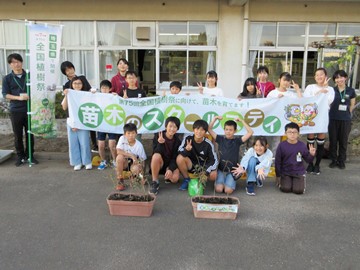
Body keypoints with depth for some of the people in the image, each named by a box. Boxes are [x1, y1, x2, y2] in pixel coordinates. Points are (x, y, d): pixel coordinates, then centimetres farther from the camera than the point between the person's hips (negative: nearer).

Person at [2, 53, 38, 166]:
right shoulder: (7, 78, 3)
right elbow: (5, 94, -3)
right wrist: (19, 97, -18)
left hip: (29, 109, 1)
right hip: (15, 110, 0)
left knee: (30, 134, 6)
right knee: (18, 135, 5)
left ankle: (29, 155, 19)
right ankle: (20, 156, 18)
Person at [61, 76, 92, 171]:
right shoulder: (69, 95, 7)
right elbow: (64, 107, -2)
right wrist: (66, 96, -11)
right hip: (71, 122, 3)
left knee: (84, 143, -2)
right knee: (73, 143, 6)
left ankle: (87, 162, 12)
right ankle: (77, 163, 16)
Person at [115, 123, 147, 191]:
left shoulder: (139, 145, -13)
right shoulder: (122, 139, -13)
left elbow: (142, 160, -9)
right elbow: (118, 151, -25)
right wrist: (131, 155, -30)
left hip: (134, 163, 0)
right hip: (124, 163, 0)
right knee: (120, 157, -33)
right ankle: (120, 180, -18)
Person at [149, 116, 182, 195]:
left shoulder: (177, 141, -5)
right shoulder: (158, 136, -9)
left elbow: (175, 158, -9)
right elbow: (155, 153, -18)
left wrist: (171, 169, -25)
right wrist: (160, 144, -36)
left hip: (171, 164, 1)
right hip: (159, 163, -1)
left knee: (174, 178, -29)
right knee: (156, 156, -36)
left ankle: (167, 176, 11)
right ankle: (155, 182, -22)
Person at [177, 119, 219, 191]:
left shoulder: (208, 144, -17)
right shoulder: (187, 138, -16)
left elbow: (215, 161, -13)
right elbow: (180, 152, -19)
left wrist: (206, 172, -28)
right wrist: (186, 149, -43)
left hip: (203, 166, 0)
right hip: (190, 165, 1)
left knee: (213, 175, -29)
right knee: (180, 158, -30)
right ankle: (186, 179, -6)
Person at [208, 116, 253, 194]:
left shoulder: (237, 141, -1)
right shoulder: (220, 139, 2)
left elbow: (250, 132, -11)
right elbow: (209, 129, -2)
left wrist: (242, 121, -11)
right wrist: (215, 118, -8)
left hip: (232, 170, -1)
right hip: (221, 169, 1)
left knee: (228, 191, -18)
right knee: (218, 189, -18)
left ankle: (231, 182, 15)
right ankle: (220, 181, 15)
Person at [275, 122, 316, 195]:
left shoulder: (302, 145, -5)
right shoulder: (282, 145, -8)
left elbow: (307, 160, 3)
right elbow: (277, 161, -1)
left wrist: (311, 155, -20)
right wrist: (278, 175, 2)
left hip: (299, 172, 1)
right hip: (285, 172, 0)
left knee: (298, 190, -15)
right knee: (285, 189, -18)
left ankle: (302, 180, 19)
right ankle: (286, 181, 17)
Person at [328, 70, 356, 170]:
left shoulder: (351, 91, 0)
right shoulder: (332, 90, -1)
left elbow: (352, 105, 11)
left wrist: (346, 113, 8)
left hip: (346, 120, 0)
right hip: (333, 119, 0)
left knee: (343, 141, 6)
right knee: (333, 140, 6)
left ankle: (341, 161, 19)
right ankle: (334, 160, 19)